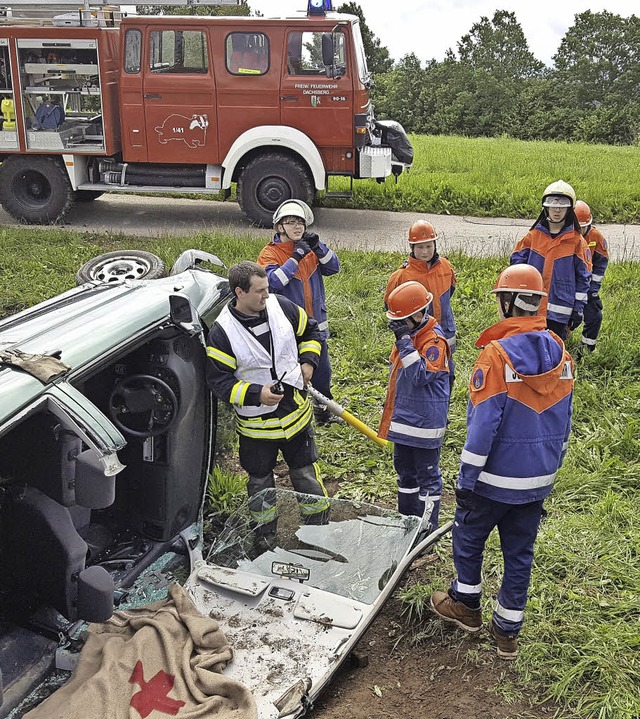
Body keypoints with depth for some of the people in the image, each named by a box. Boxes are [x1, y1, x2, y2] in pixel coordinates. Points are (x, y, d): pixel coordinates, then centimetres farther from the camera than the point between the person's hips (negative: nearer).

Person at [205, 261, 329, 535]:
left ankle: (319, 524, 38)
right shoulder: (222, 332, -19)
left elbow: (310, 330, 10)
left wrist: (308, 360, -5)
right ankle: (266, 536, 39)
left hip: (296, 412, 3)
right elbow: (218, 380, -15)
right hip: (256, 423, -2)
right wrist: (255, 394, -26)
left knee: (306, 473, 16)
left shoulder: (282, 306, -9)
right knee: (260, 482, 17)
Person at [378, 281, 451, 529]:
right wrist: (390, 406, 23)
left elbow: (420, 375, -31)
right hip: (403, 418, 9)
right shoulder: (407, 335, 7)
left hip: (425, 422, -9)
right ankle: (406, 518, 35)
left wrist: (404, 341, -31)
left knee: (427, 474, 5)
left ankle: (428, 525, 17)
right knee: (404, 469, 20)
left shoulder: (434, 341, -20)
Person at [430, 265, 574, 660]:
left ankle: (466, 605, 36)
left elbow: (483, 424, -21)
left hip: (496, 478, -5)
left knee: (469, 537, 18)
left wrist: (466, 478, -12)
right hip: (538, 479, 5)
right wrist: (551, 467, 18)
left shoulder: (497, 354, -20)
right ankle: (508, 630, 27)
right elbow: (563, 423, 7)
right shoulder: (561, 355, -1)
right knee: (520, 552, 16)